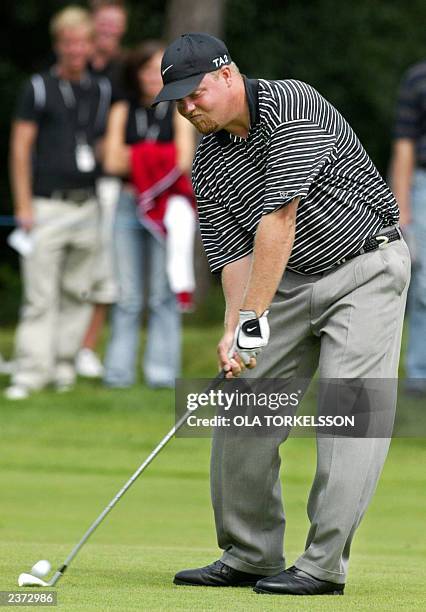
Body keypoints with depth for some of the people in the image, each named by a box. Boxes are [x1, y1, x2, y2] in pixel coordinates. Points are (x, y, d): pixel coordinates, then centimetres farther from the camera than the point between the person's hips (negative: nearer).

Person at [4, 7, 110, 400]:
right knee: (40, 295, -8)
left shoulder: (101, 91, 13)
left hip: (88, 206, 4)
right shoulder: (39, 88, 0)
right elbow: (20, 149, -1)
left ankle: (64, 364, 14)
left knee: (77, 292, 6)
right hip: (47, 206, -4)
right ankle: (31, 371, -10)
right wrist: (23, 205, -8)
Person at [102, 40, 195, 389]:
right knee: (128, 295, 0)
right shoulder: (122, 112, 12)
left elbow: (183, 161, -5)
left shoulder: (179, 112, 7)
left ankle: (162, 370, 0)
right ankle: (119, 370, 4)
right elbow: (112, 162, 1)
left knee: (164, 293, -3)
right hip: (128, 205, 1)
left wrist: (133, 159, -6)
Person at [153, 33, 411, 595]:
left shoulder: (290, 106, -22)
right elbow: (233, 254, -3)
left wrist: (254, 318, -28)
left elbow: (279, 219, -27)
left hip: (365, 269, -7)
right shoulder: (207, 166, 1)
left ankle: (323, 566, -14)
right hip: (291, 281, 7)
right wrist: (233, 332, -22)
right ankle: (250, 557, 11)